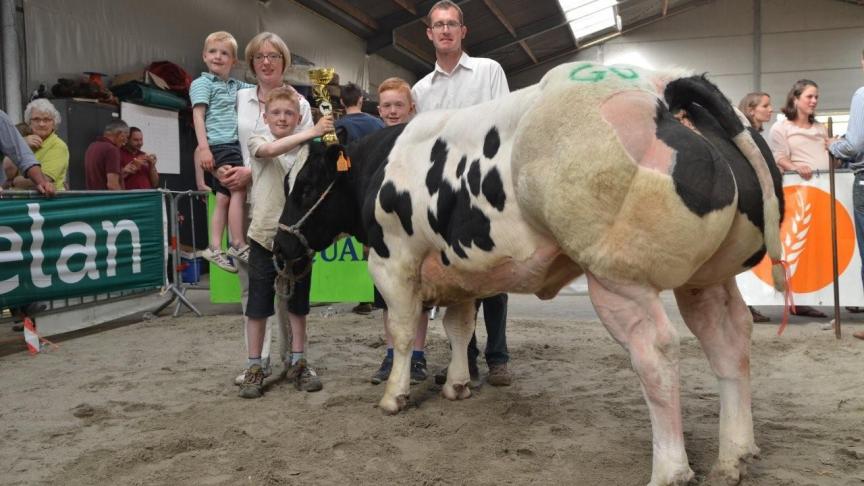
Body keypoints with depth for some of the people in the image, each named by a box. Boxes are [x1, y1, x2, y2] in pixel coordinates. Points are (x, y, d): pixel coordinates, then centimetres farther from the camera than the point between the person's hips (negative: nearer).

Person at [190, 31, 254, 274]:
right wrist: (203, 147, -18)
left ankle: (215, 248, 10)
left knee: (224, 197, 6)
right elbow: (198, 116, -8)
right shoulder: (202, 83, 0)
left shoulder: (236, 86, 19)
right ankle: (238, 244, -5)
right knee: (239, 190, -12)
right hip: (219, 145, -7)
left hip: (235, 144, 7)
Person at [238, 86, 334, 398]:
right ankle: (254, 368, 14)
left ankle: (297, 363, 22)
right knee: (258, 304, 3)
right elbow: (271, 150, -22)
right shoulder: (258, 141, 2)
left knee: (298, 304, 10)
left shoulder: (307, 150, 7)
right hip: (264, 235, -2)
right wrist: (311, 133, -31)